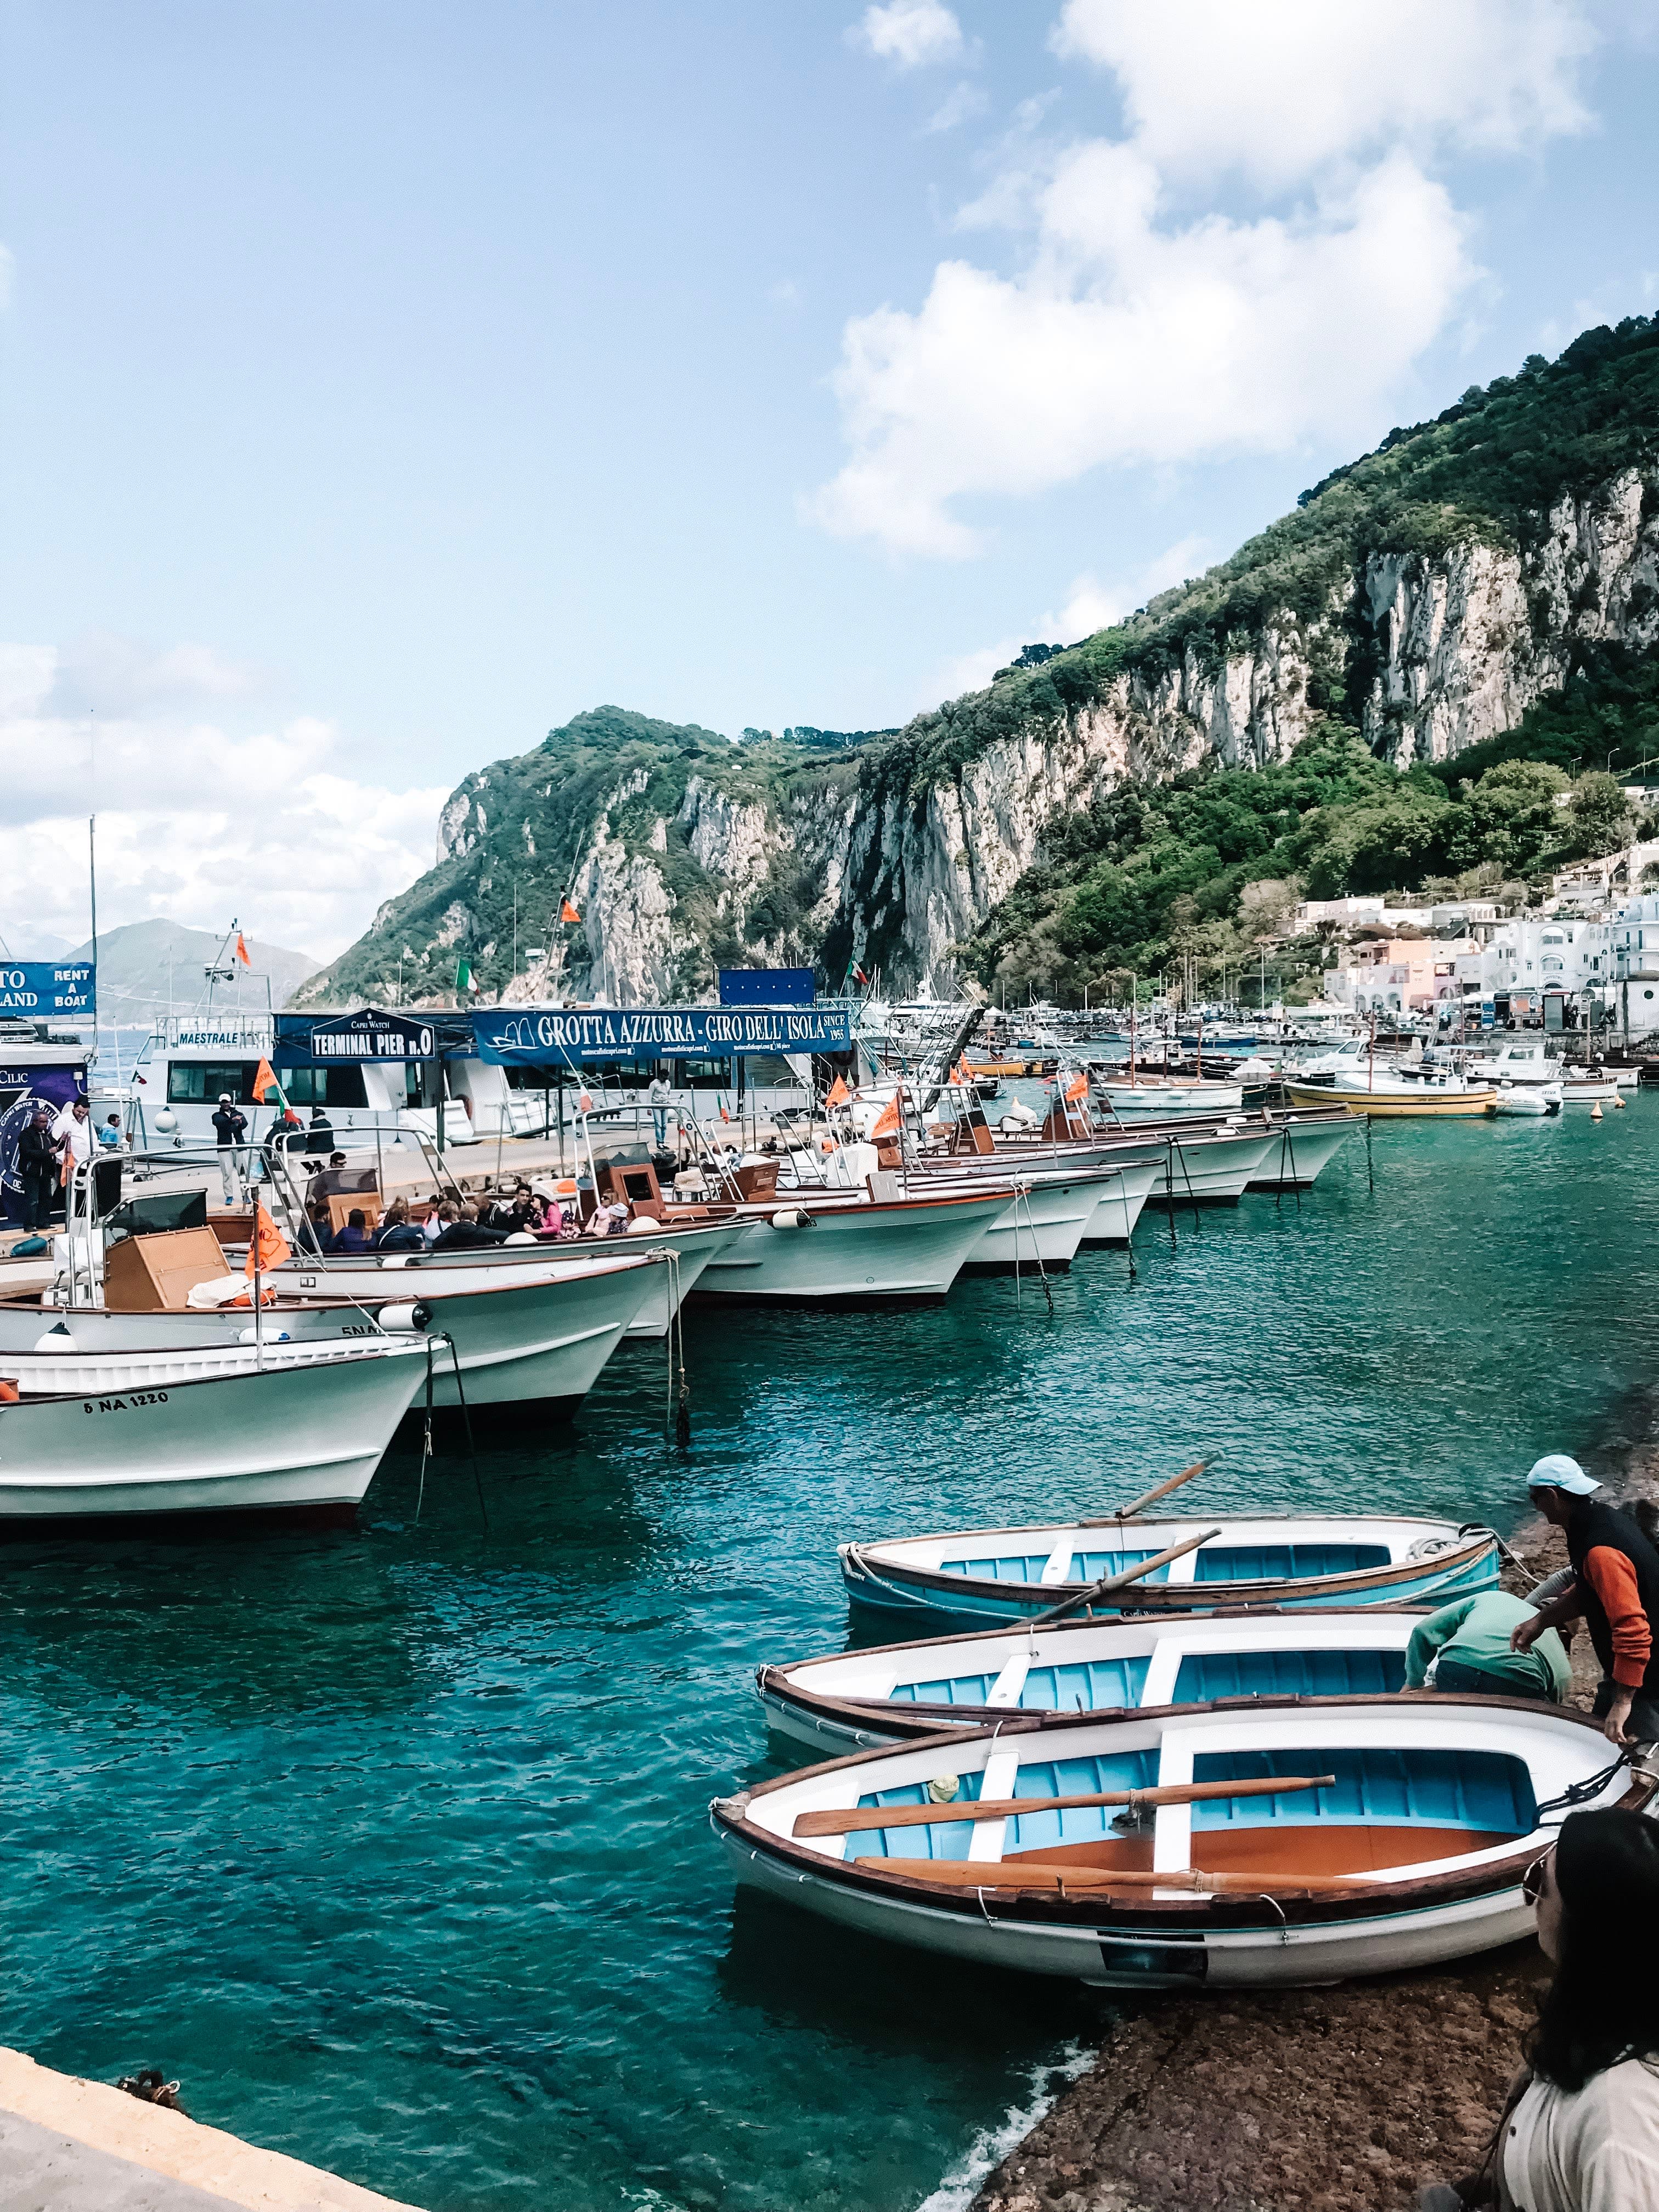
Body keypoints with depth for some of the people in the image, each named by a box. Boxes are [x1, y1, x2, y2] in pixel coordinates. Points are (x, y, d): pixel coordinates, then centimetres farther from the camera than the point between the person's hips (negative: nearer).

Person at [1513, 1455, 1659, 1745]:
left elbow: (1632, 1630, -34)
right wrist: (1540, 1621, 5)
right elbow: (1587, 1593, 15)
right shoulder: (1606, 1519, 2)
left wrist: (1622, 1702, -29)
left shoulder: (1601, 1550, -31)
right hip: (1630, 1672, 10)